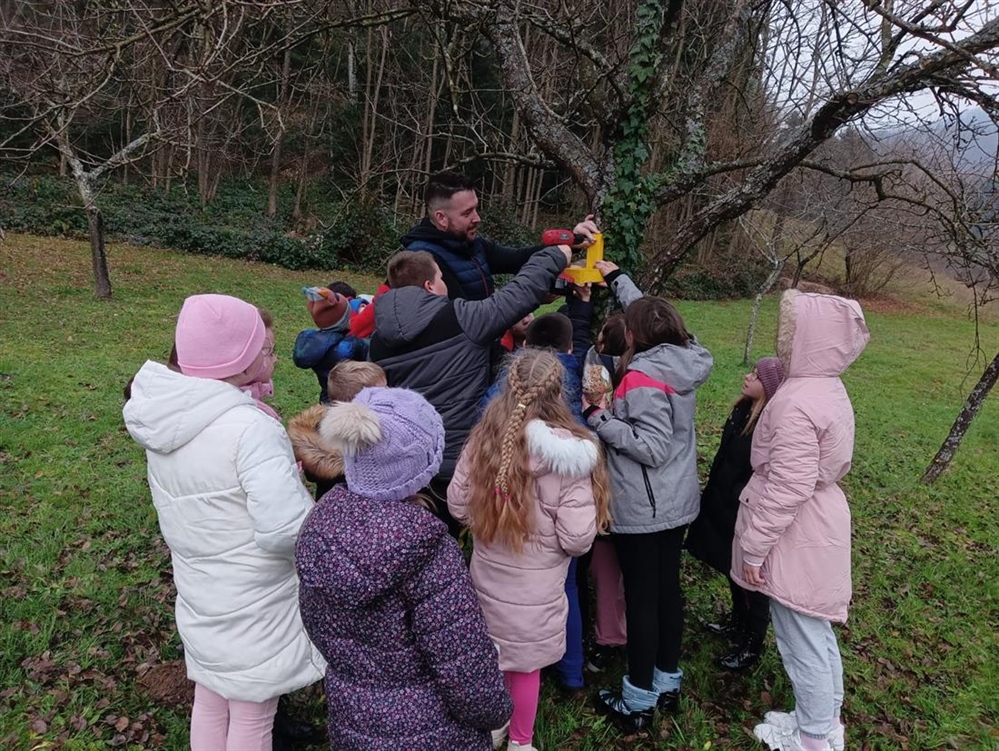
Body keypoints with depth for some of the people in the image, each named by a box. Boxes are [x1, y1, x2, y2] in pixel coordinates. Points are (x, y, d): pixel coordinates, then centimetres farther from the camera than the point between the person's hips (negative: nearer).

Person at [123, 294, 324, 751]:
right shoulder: (251, 428, -29)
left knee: (210, 704, 26)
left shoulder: (168, 420, -3)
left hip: (200, 599, 7)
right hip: (252, 610, -7)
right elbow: (287, 530, -32)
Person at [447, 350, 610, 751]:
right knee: (524, 666, 17)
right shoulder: (569, 454, -23)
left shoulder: (483, 439, -11)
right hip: (534, 587, -4)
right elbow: (578, 538, -21)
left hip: (487, 576, 4)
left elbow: (457, 506, -1)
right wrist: (548, 534, 1)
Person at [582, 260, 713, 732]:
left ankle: (638, 701, 19)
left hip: (643, 509, -8)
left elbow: (652, 448, -24)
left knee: (641, 599, 4)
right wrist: (616, 278, 23)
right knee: (668, 589, 18)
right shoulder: (681, 361, 1)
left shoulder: (642, 377, -23)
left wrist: (600, 418, -21)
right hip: (677, 503, 8)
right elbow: (648, 313, 17)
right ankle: (667, 683, 33)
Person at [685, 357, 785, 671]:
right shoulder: (744, 409, 1)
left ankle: (752, 644, 26)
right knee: (732, 568, 24)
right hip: (722, 504, 9)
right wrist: (710, 491, 18)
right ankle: (739, 621, 45)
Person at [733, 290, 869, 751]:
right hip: (818, 528, 10)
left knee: (801, 641, 8)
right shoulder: (828, 388, 4)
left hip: (796, 539, -10)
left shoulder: (797, 403, -26)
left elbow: (787, 488, -26)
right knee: (818, 634, 23)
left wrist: (754, 547, -17)